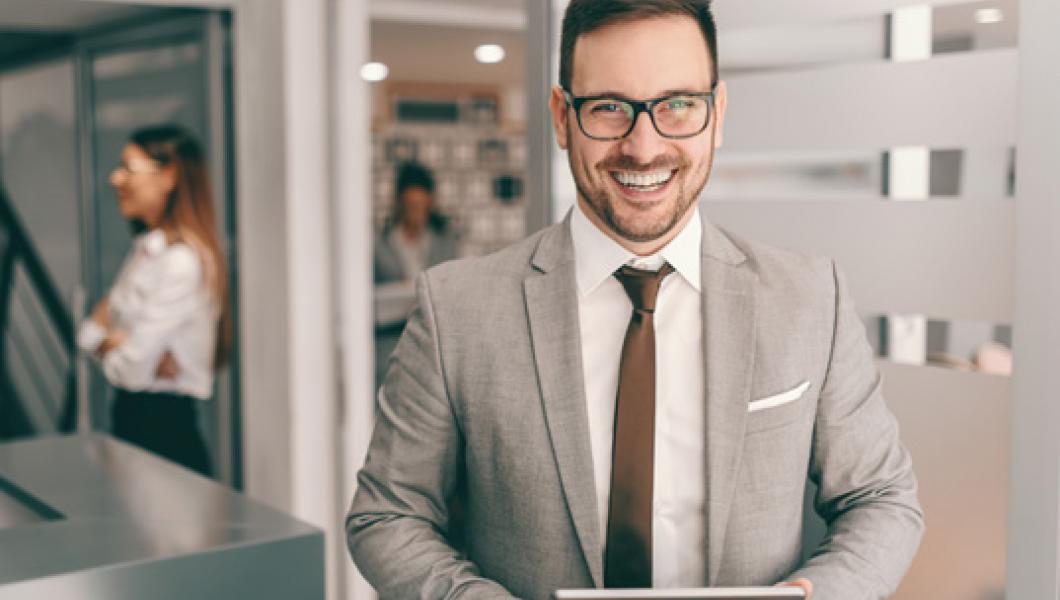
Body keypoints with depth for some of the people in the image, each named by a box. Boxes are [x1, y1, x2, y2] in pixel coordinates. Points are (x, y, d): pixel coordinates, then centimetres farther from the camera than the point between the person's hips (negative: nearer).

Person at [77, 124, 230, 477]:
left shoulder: (184, 261, -20)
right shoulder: (146, 247, 10)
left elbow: (130, 368, -21)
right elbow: (89, 330, 10)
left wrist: (104, 342, -1)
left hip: (165, 429, -9)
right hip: (129, 417, 9)